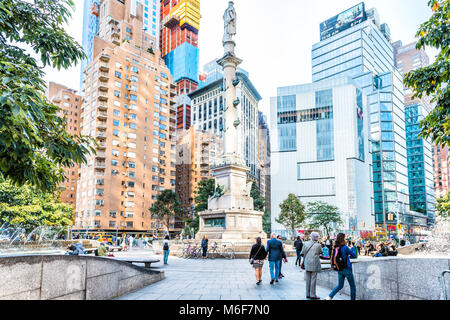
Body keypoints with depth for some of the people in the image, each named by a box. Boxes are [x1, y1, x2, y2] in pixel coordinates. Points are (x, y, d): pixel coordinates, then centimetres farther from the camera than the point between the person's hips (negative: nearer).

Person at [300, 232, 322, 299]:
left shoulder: (306, 244, 3)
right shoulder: (318, 245, -7)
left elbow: (303, 253, 5)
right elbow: (321, 252, 7)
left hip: (307, 264, 5)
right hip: (314, 264, -5)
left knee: (308, 279, 11)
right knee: (313, 279, 0)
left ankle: (308, 294, 16)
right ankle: (313, 295, 3)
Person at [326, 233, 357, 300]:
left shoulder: (335, 248, 0)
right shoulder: (345, 247, -17)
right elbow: (354, 255, -8)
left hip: (339, 269, 6)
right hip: (346, 269, -6)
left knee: (340, 285, 17)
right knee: (352, 286, 11)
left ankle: (329, 297, 4)